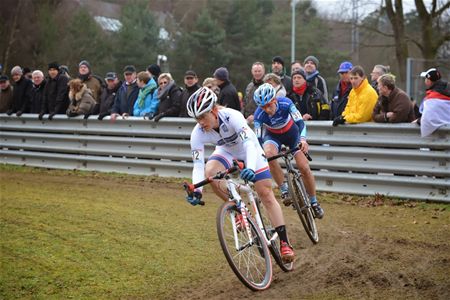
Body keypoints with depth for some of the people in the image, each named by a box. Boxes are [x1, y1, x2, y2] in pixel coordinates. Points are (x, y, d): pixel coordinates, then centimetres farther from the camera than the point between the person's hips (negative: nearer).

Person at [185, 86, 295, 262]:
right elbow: (198, 165, -28)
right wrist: (196, 190, -45)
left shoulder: (232, 116, -37)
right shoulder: (198, 134, -26)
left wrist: (250, 168, -64)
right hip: (226, 151, 3)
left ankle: (284, 243, -7)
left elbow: (249, 144, -45)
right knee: (209, 172, -29)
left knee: (266, 194, -11)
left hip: (249, 149, -3)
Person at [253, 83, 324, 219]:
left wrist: (303, 139, -52)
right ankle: (284, 191, -21)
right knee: (269, 153, -35)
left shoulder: (286, 103, -32)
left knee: (304, 167, -10)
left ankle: (314, 202, 12)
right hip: (272, 135, 0)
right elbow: (258, 139, -23)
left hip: (291, 132, 0)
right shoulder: (259, 115, -29)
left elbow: (300, 122, -34)